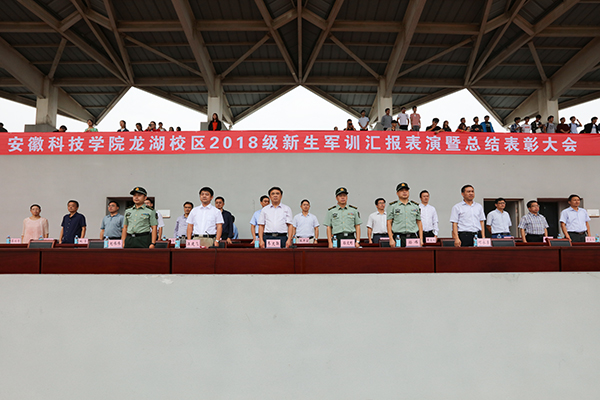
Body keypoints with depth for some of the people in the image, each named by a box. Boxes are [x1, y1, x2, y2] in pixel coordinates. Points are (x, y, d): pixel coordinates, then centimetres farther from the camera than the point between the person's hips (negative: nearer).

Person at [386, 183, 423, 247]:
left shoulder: (416, 206, 15)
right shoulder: (392, 206, 6)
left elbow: (419, 223, 15)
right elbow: (389, 223, 2)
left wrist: (421, 239, 6)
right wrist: (391, 239, -7)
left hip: (413, 237, 2)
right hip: (398, 237, -2)